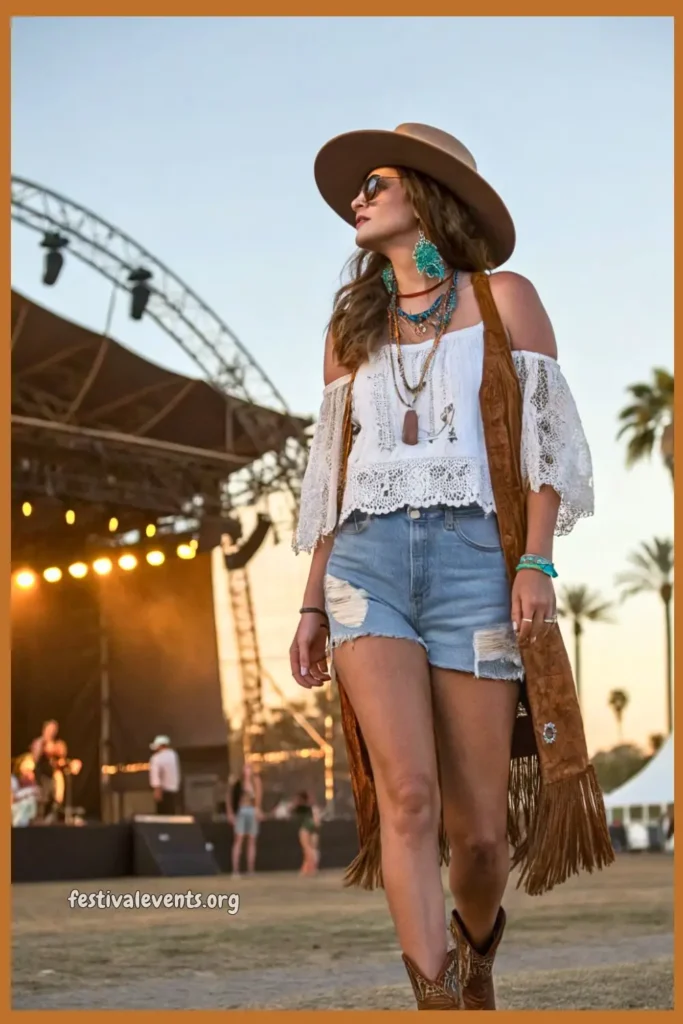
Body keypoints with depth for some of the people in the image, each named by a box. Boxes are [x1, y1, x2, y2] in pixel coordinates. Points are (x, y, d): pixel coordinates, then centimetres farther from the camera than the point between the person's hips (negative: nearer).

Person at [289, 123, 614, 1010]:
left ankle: (477, 938, 32)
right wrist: (313, 605, 13)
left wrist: (536, 561, -10)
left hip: (474, 560, -2)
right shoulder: (350, 329, 20)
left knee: (479, 825, 0)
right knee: (407, 795, -17)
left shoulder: (503, 299, 10)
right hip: (366, 563, 2)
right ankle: (438, 998, -17)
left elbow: (548, 440, 3)